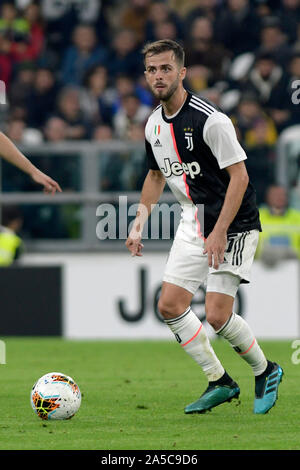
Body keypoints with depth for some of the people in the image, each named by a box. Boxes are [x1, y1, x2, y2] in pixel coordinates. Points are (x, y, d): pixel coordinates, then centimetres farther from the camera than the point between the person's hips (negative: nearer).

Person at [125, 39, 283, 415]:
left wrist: (219, 232, -24)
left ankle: (265, 372, 13)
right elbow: (156, 176, 22)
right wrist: (139, 223, 13)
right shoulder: (154, 125, 5)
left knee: (217, 315, -13)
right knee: (170, 305, -1)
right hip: (193, 223, 8)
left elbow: (239, 176, -20)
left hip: (233, 225, -8)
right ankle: (219, 382, 13)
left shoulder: (210, 119, -20)